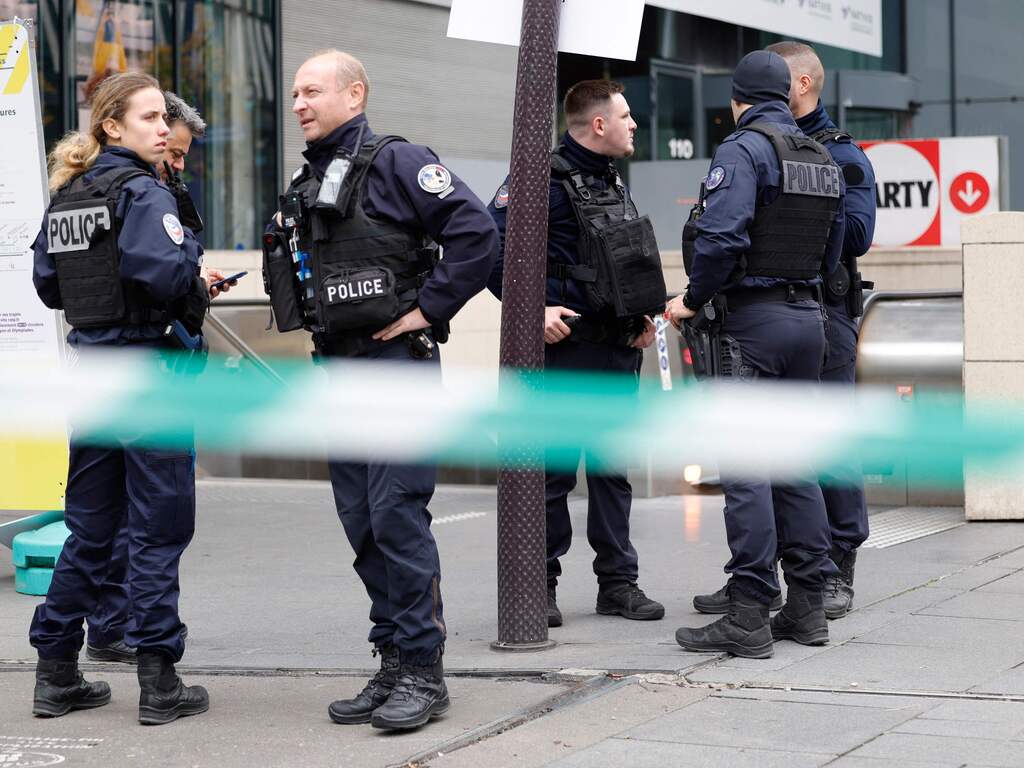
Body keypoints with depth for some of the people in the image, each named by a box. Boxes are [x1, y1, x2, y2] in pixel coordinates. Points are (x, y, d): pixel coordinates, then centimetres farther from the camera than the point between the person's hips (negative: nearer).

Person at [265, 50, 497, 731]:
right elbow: (293, 277, 29)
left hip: (397, 363, -8)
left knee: (397, 514, -10)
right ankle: (394, 665, 16)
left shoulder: (396, 162, -7)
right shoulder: (306, 184, 17)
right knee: (362, 522, 9)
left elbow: (477, 231, -17)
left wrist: (427, 309, -16)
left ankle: (423, 669, -3)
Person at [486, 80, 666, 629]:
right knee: (554, 468, -2)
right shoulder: (545, 179, -11)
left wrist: (645, 314, 13)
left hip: (619, 349, 8)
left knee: (613, 466, 11)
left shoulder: (613, 182, 17)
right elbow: (491, 248, -17)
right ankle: (540, 585, 7)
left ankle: (618, 583, 17)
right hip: (566, 344, -8)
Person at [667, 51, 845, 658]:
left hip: (754, 320, -7)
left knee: (746, 467, -7)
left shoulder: (744, 149, -9)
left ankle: (750, 616, -9)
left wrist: (693, 300, -9)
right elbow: (833, 253, 17)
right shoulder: (824, 160, 15)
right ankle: (808, 607, 14)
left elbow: (721, 236, -21)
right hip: (810, 317, 8)